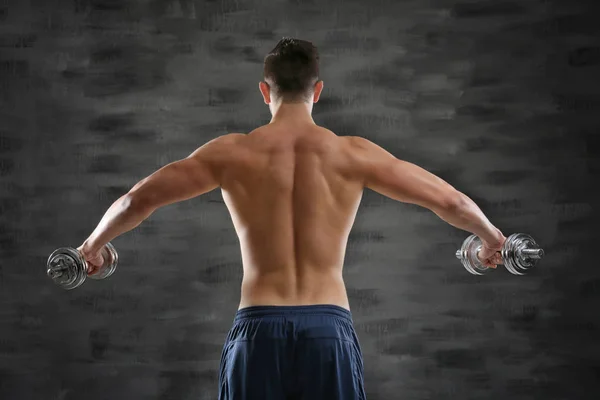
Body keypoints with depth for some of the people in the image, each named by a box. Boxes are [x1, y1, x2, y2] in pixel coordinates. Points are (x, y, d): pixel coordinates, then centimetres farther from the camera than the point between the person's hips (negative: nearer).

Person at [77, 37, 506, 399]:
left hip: (259, 327, 0)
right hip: (329, 326, 0)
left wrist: (92, 245, 25)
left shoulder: (232, 152, 3)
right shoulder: (353, 154, 3)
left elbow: (138, 199, 6)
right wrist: (490, 234, 28)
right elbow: (450, 201, 8)